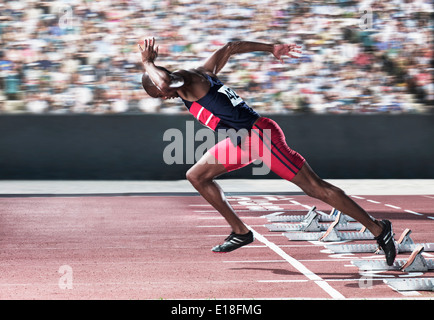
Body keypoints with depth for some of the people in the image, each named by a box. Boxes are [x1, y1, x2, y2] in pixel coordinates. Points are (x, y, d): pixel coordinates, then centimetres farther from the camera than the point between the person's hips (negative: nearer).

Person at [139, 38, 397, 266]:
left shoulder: (186, 80, -12)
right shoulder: (201, 73, 14)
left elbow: (164, 82, -35)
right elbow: (230, 48, 23)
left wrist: (148, 62, -17)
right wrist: (271, 49, 27)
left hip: (259, 134, -10)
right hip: (244, 140, 10)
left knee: (315, 188, -7)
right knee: (197, 176, 13)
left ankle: (378, 228, -2)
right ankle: (241, 232, 18)